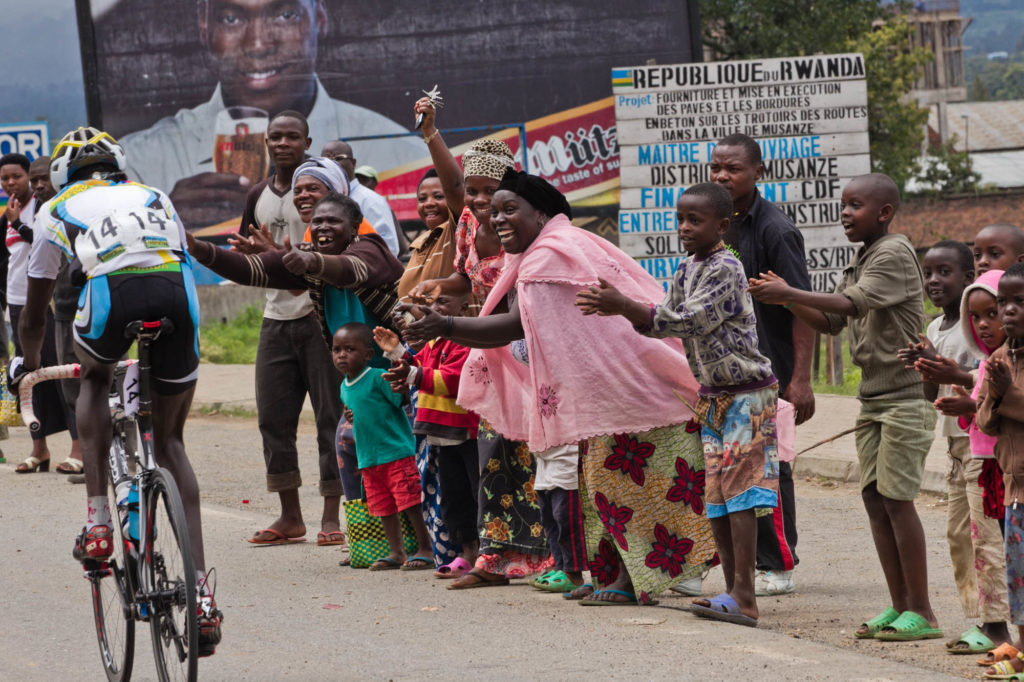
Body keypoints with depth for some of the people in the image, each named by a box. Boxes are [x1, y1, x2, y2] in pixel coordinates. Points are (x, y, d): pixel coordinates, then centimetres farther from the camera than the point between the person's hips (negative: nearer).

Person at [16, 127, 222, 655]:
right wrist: (175, 347, 62)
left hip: (112, 293, -2)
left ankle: (97, 517, 17)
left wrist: (29, 366, 56)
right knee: (169, 439, 17)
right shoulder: (154, 197, 36)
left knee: (94, 378, 33)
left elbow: (33, 317, 37)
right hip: (177, 294, 2)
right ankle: (200, 586, 8)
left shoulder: (60, 208, 30)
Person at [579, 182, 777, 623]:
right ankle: (733, 591, 12)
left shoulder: (726, 269, -16)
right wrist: (619, 308, -3)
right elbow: (661, 325, 14)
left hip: (746, 393, -9)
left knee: (738, 489, -14)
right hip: (712, 397, 9)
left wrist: (623, 306, -28)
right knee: (714, 496, 7)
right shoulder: (687, 271, 11)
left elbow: (689, 321, -24)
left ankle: (744, 597, -18)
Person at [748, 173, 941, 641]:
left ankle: (921, 612, -7)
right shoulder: (859, 263, 16)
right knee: (874, 498, 5)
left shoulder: (895, 253, -12)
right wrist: (788, 300, 2)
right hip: (873, 397, 9)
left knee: (896, 498, -10)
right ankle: (900, 606, 9)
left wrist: (787, 293, -25)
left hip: (904, 396, -9)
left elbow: (852, 304, -24)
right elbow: (830, 322, 18)